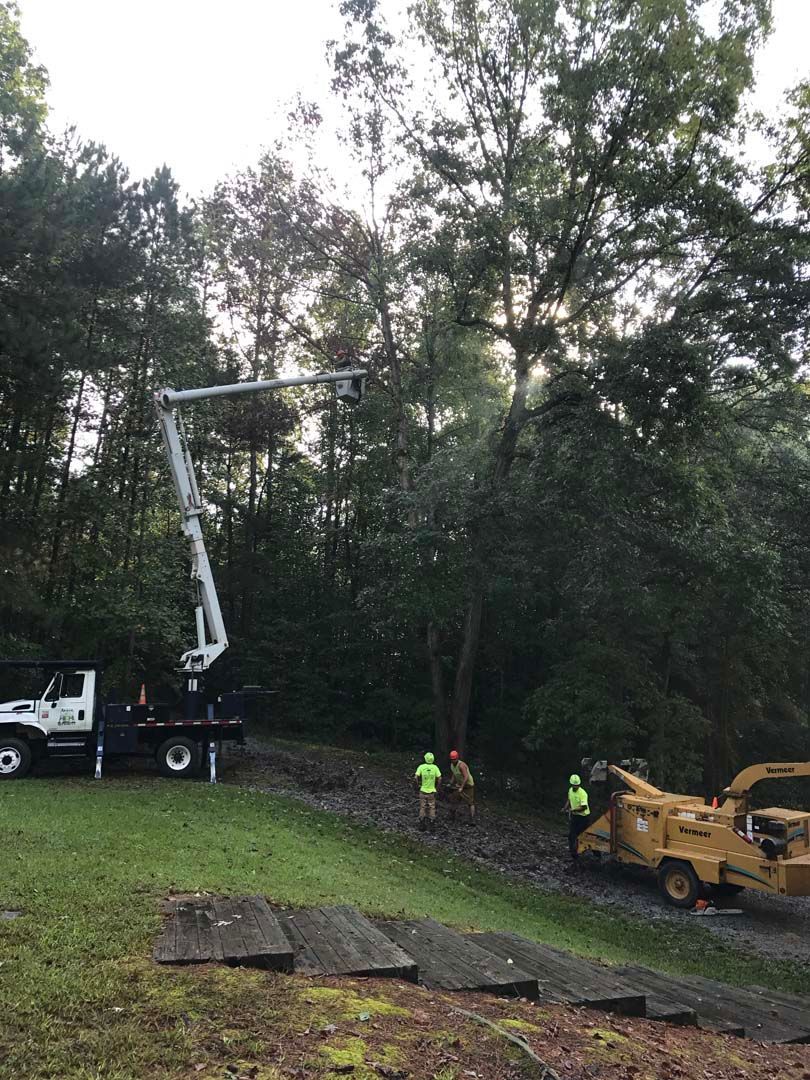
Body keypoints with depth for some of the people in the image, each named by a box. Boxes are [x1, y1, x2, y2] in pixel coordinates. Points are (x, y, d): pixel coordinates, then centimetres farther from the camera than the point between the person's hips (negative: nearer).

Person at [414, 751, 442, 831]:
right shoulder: (435, 767, -11)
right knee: (432, 808, 10)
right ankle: (431, 826, 12)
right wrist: (437, 786, 5)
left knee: (422, 808, 12)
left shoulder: (421, 767, -11)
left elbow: (416, 777, -17)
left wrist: (419, 784, 1)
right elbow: (439, 778, -11)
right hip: (432, 791, 0)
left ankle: (422, 825, 16)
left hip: (423, 791, 0)